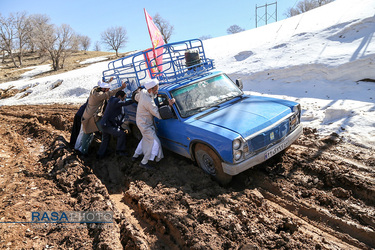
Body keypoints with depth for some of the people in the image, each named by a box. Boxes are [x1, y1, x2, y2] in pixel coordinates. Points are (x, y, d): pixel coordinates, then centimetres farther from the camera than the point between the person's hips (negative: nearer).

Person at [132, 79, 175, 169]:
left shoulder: (143, 92, -6)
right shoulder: (149, 102, -34)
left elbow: (136, 97, 18)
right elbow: (160, 115, -33)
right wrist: (169, 105, -35)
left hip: (140, 121, 10)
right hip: (145, 125, -10)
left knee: (145, 138, 28)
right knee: (155, 142, -6)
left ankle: (135, 156, 40)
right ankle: (144, 162, 4)